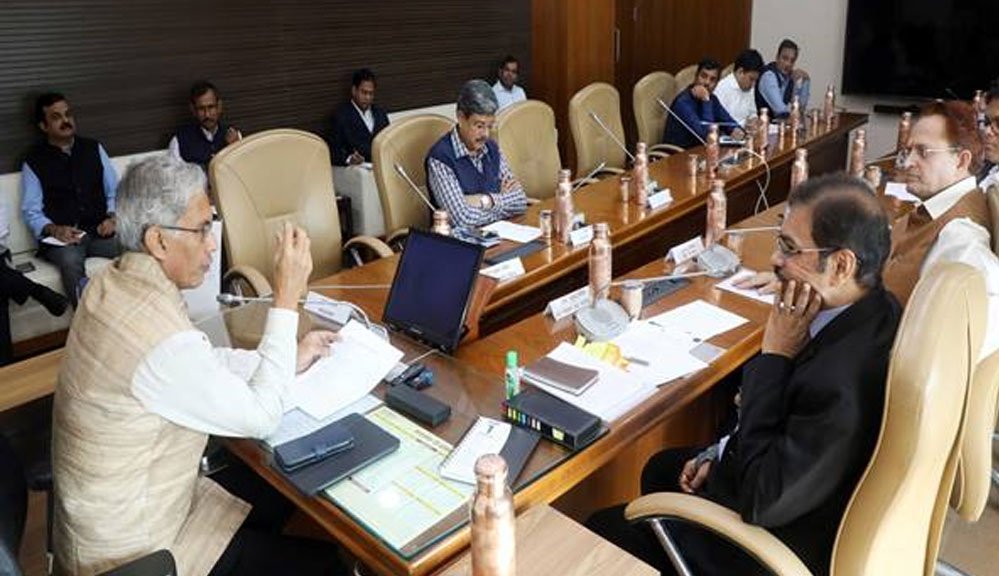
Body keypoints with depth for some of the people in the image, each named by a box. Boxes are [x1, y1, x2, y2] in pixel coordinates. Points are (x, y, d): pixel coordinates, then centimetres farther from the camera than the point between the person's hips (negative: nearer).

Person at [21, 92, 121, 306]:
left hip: (100, 231, 2)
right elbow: (31, 212, 5)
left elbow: (115, 191, 14)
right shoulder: (34, 162, 7)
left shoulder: (94, 148, 14)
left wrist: (112, 216, -6)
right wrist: (53, 230, -15)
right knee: (70, 261, -36)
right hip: (60, 237, -2)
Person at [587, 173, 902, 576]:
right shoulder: (876, 310, -9)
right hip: (793, 468, 9)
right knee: (660, 470, 27)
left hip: (782, 542, -9)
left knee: (601, 533, 3)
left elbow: (762, 502, -28)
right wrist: (722, 453, 1)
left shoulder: (842, 381, -39)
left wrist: (775, 355, -29)